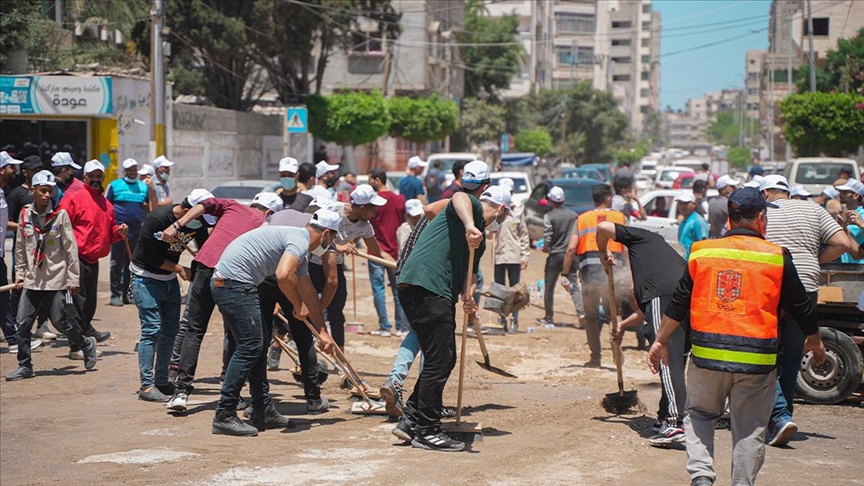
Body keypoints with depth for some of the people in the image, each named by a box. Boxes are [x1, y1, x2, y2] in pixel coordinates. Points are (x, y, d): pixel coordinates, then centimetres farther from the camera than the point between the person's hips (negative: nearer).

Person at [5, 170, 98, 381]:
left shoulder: (60, 214, -7)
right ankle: (24, 366, 9)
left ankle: (86, 344, 25)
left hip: (56, 279, -4)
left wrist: (73, 278, -6)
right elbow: (20, 247, 12)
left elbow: (71, 247, -5)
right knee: (23, 323, -1)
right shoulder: (25, 214, 3)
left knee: (60, 321, -1)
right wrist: (20, 274, 10)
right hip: (32, 280, 4)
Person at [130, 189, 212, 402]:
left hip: (170, 280, 7)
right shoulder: (158, 219, -26)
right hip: (146, 278, -7)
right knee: (152, 329, -12)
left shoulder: (197, 223, -7)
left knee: (171, 330, 8)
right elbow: (150, 256, -20)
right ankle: (146, 385, -9)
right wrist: (179, 269, -19)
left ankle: (161, 381, 18)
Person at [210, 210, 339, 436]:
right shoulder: (300, 240, -9)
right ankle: (224, 416, -9)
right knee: (250, 346, -10)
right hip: (235, 282, -11)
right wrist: (299, 306, -10)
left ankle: (263, 412, 21)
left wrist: (323, 333, 39)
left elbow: (309, 293, 33)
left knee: (258, 343, 16)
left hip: (224, 282, 11)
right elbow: (283, 275, -28)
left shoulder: (298, 245, 23)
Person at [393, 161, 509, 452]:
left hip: (440, 295, 10)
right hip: (424, 287, -10)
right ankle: (426, 432, -1)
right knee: (439, 360, -7)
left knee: (444, 359, 16)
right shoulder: (471, 205, 1)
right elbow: (459, 197, -23)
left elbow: (468, 272, 23)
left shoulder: (479, 240, 29)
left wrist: (467, 298, 1)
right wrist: (470, 226, -42)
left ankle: (411, 421, 22)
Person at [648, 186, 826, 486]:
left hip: (707, 355, 2)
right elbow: (800, 307, 6)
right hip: (756, 360, -2)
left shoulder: (702, 252, 4)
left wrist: (661, 341, 18)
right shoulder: (777, 257, -2)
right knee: (750, 428, 10)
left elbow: (678, 305, 7)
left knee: (699, 414, 17)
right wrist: (815, 341, 23)